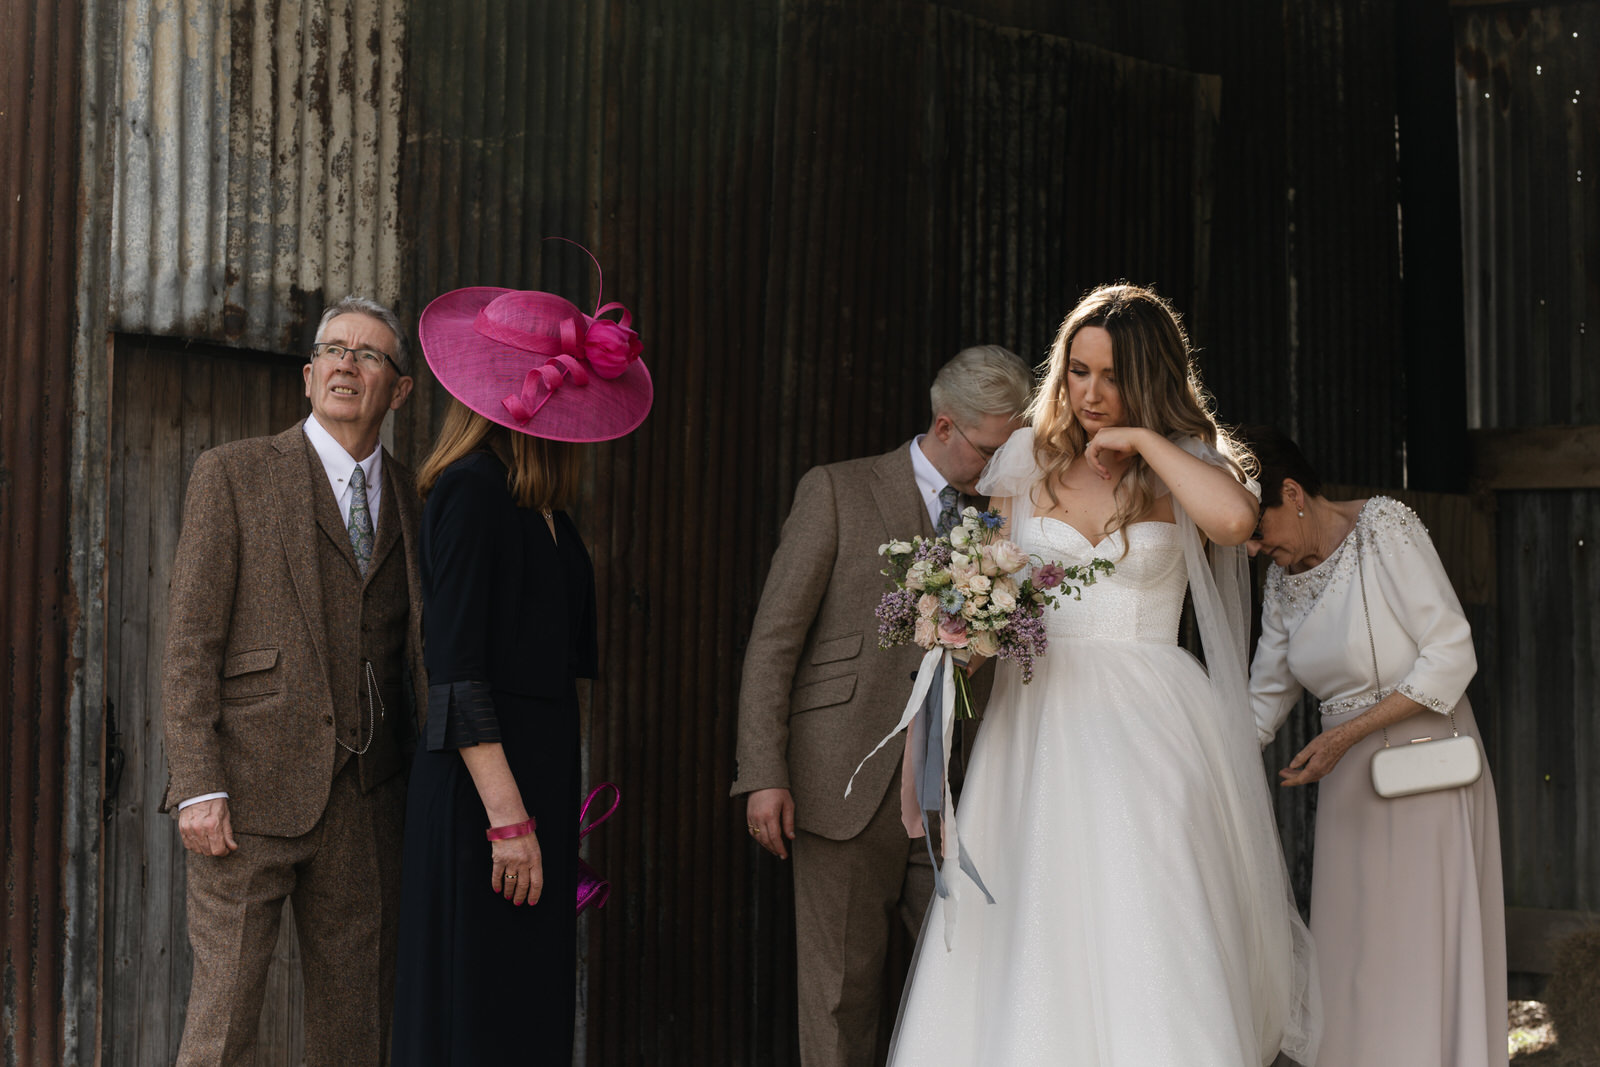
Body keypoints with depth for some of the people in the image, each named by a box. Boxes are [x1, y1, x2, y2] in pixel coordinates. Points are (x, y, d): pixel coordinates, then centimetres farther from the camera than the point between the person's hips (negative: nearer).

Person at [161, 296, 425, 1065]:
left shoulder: (411, 498, 14)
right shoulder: (233, 474, 1)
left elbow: (411, 653, 15)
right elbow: (190, 643, -4)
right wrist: (198, 787, -12)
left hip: (363, 799, 4)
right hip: (252, 789, -4)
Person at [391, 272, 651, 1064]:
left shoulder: (541, 502, 13)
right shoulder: (471, 490, -12)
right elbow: (456, 670, -16)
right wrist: (508, 817, -19)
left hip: (540, 769, 9)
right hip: (487, 783, -9)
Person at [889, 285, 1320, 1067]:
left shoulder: (1186, 466, 4)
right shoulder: (1028, 457, 11)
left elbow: (1234, 519, -20)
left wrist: (1145, 441, -10)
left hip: (1143, 721, -2)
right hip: (1038, 716, 2)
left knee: (1149, 939, -9)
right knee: (1028, 937, -2)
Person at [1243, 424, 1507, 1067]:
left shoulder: (1383, 526, -12)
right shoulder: (1283, 578, 7)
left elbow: (1452, 656, -16)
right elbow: (1266, 696, 16)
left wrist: (1346, 734, -19)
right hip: (1348, 780, 6)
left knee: (1420, 957, -5)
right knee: (1351, 959, 6)